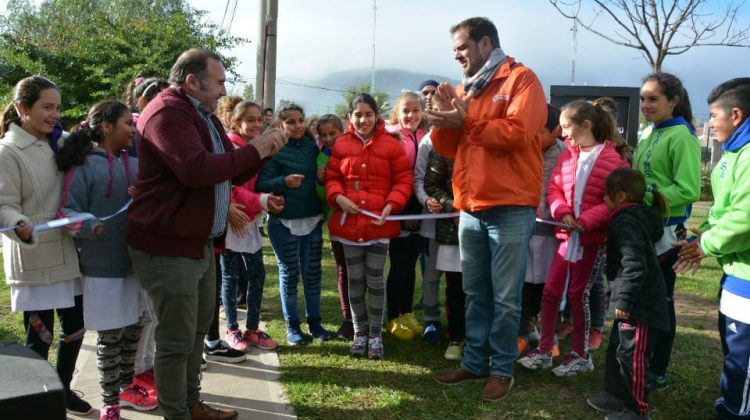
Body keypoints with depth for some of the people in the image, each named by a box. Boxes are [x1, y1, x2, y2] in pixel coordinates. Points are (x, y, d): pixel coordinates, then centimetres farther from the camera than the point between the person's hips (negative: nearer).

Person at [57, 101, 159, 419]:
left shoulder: (135, 164, 8)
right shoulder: (84, 166, -9)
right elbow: (67, 211, -15)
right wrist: (89, 226, -32)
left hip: (136, 261, 5)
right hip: (102, 266, -5)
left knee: (133, 329, 14)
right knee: (109, 335, 5)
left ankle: (126, 386, 35)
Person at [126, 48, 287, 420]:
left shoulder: (203, 116, 17)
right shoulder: (168, 112, -16)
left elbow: (232, 172, 20)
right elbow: (197, 169, -31)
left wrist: (261, 150, 1)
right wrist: (254, 151, -19)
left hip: (199, 243, 10)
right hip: (168, 247, -10)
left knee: (198, 329, 19)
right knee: (177, 340, -2)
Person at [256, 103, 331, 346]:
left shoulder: (313, 146, 4)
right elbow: (261, 185, -13)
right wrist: (284, 182, -27)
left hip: (313, 220, 4)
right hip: (284, 222, -3)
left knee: (313, 272, 9)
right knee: (289, 273, 6)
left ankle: (314, 321, 22)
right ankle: (292, 326, 18)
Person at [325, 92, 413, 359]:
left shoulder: (391, 145, -2)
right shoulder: (341, 145, 4)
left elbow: (404, 179, -1)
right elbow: (332, 177, 9)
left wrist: (391, 205, -14)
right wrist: (338, 197, -10)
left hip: (379, 222, -2)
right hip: (349, 221, 2)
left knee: (375, 279, 4)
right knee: (355, 279, 10)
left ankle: (376, 334, 19)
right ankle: (359, 332, 25)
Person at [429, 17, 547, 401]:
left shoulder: (521, 79, -3)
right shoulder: (464, 89, 17)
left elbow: (517, 132, -19)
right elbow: (447, 148, 16)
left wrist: (466, 121, -12)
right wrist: (445, 116, -2)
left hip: (510, 208, -6)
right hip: (470, 208, 7)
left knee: (505, 297, 1)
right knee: (475, 294, 13)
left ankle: (503, 368, 13)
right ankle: (475, 361, 24)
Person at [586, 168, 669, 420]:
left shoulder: (625, 222, -20)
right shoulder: (638, 216, 12)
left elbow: (634, 265, -26)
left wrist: (624, 300, -23)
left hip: (638, 302, -11)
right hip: (634, 300, 11)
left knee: (631, 354, -1)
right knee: (617, 348, 19)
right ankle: (616, 395, 30)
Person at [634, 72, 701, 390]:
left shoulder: (681, 136, -14)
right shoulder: (648, 134, 11)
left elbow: (688, 190, -21)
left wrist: (647, 196, -22)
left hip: (665, 232, -8)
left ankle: (658, 372, 17)